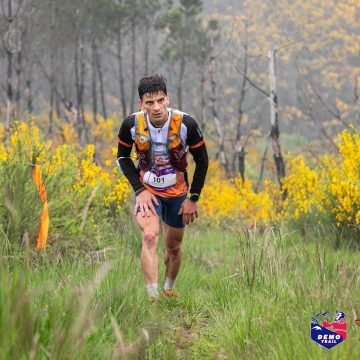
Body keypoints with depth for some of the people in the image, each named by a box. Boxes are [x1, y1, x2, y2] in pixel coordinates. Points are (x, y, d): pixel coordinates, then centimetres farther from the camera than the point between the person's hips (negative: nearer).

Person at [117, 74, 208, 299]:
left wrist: (193, 198, -6)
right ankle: (153, 296, -27)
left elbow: (202, 160, -7)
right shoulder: (132, 125, -20)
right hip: (147, 191, -1)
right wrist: (139, 190, -10)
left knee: (174, 246, 13)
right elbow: (123, 157, -1)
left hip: (177, 193, 1)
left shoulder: (186, 124, -22)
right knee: (150, 237, -23)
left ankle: (170, 289, 38)